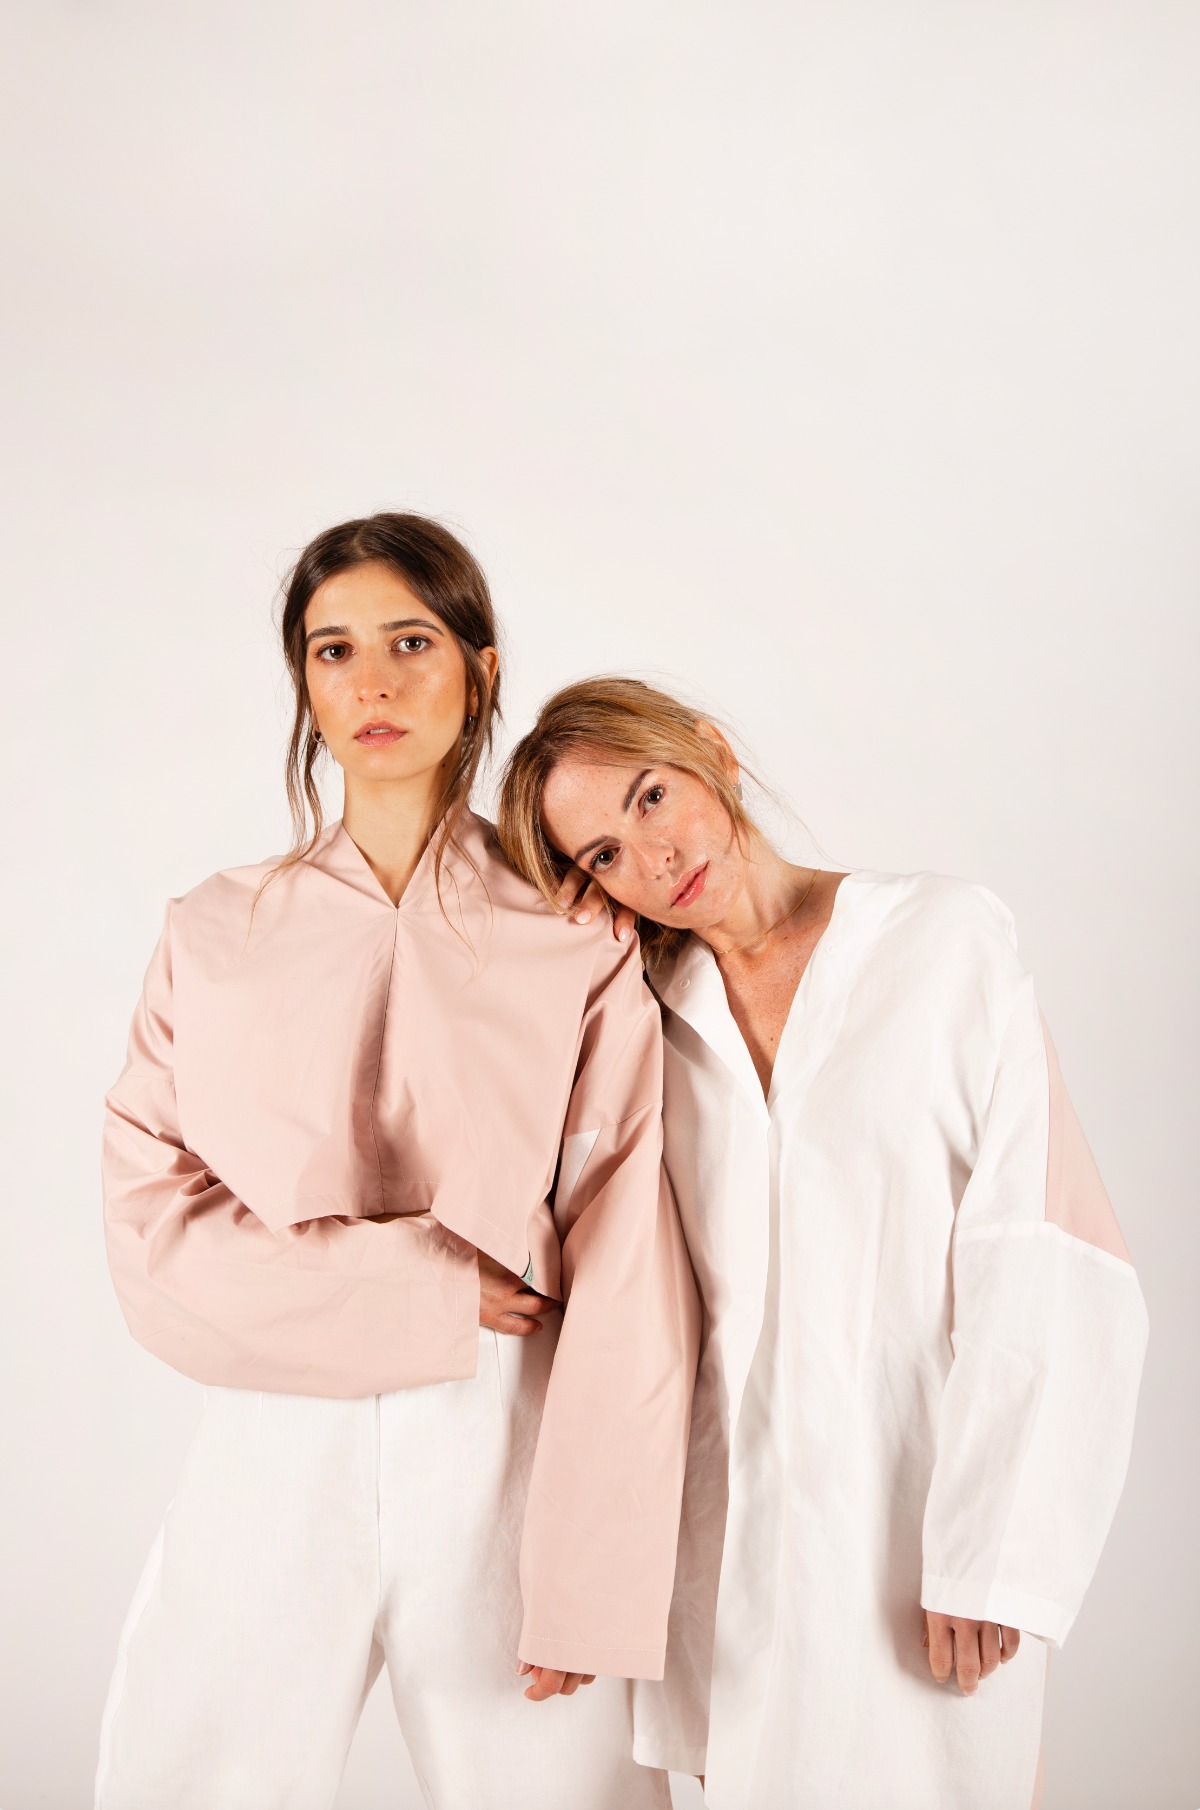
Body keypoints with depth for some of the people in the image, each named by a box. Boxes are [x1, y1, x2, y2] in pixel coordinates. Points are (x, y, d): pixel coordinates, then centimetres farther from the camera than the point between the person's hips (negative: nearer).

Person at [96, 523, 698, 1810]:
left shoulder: (578, 946, -1)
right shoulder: (214, 939, 7)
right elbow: (151, 1225, -1)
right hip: (272, 1463, 2)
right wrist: (429, 1295, -11)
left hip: (509, 1458, -1)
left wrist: (592, 1586, -10)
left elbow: (628, 1280, -5)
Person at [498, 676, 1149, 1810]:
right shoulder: (650, 1015, 7)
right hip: (733, 1523, 3)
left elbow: (1039, 1259, -9)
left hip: (914, 1490, -3)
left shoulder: (945, 940, -4)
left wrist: (988, 1555, -14)